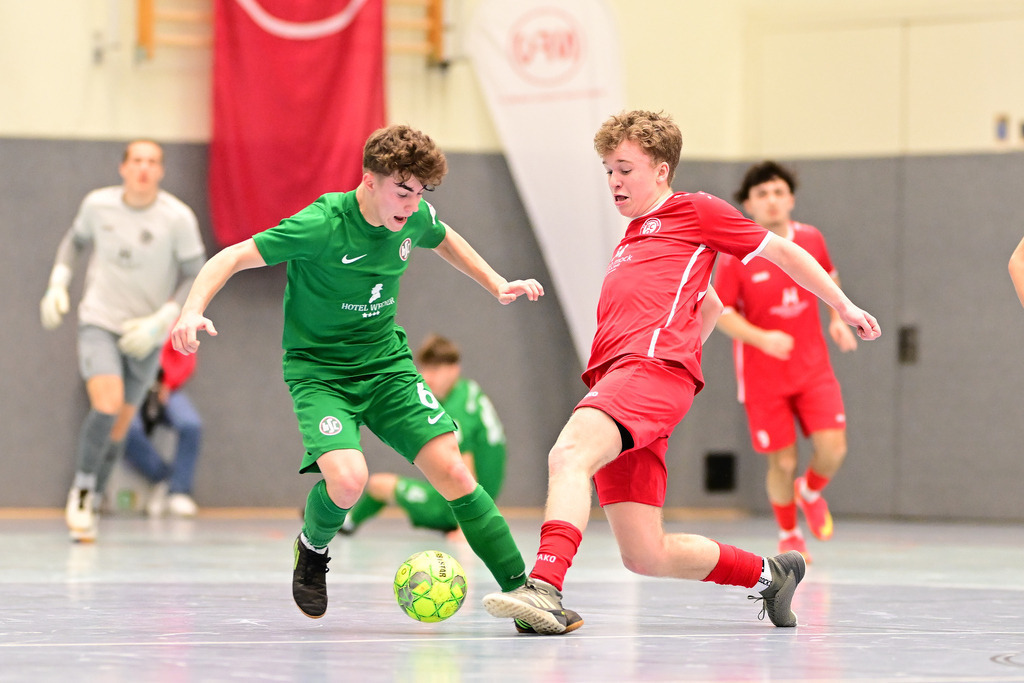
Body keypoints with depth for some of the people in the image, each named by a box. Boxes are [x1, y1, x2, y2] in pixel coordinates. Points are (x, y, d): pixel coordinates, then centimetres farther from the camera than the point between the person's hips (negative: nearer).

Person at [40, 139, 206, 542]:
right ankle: (81, 490, -5)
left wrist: (158, 323, -15)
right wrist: (57, 285, 1)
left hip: (144, 335, 1)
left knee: (117, 429, 7)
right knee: (108, 402, -24)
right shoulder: (98, 204, -7)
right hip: (98, 322, -1)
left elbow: (196, 277, -7)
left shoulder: (178, 218, -14)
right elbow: (76, 240, 14)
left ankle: (90, 506, 27)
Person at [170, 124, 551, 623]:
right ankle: (312, 549, 8)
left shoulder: (416, 218, -4)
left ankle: (522, 589, -4)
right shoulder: (321, 225, -23)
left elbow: (445, 240, 23)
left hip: (387, 363, 5)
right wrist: (194, 309, -35)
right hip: (319, 371, -5)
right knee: (347, 480, -28)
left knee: (452, 471, -11)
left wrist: (497, 285, 16)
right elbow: (232, 258, -19)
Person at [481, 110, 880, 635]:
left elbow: (781, 251, 19)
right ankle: (768, 574, 22)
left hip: (654, 364, -8)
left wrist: (843, 306, 20)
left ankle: (545, 588, -52)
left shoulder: (695, 210, 13)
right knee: (644, 556, 2)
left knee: (569, 453, -35)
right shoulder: (629, 242, 35)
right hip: (612, 376, 8)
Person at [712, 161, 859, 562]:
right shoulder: (735, 255, -12)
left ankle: (810, 492, 24)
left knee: (832, 449, -13)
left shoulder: (811, 240, -1)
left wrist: (838, 319, 5)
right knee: (783, 462, -2)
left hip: (813, 368, 2)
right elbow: (720, 311, -8)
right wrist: (762, 338, -22)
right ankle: (788, 537, 26)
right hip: (762, 375, -2)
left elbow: (829, 277, 20)